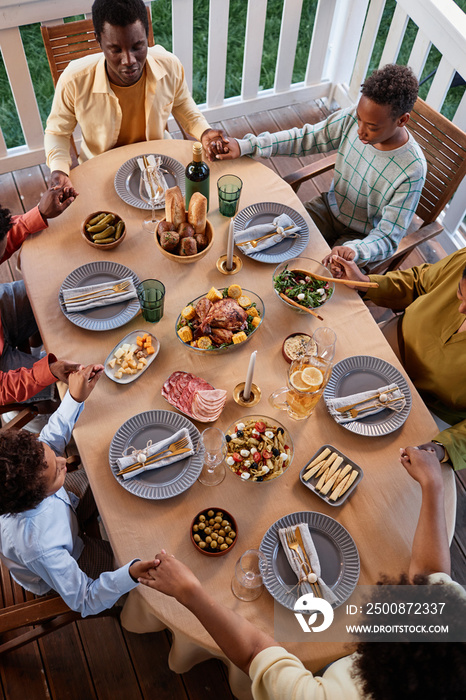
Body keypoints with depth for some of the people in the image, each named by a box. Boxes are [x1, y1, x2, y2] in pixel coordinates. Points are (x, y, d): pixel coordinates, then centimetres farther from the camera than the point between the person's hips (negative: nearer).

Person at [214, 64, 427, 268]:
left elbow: (387, 238, -27)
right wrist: (245, 146, -17)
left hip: (363, 237, -4)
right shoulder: (351, 119, -18)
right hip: (330, 208, 5)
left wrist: (354, 251, -49)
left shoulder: (411, 170, -30)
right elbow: (304, 138, -8)